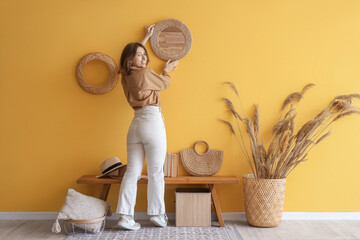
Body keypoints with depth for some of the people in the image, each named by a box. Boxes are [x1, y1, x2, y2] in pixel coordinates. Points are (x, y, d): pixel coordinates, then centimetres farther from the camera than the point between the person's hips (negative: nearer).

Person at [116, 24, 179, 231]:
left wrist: (146, 38, 42)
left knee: (132, 171, 5)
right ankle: (157, 214, 12)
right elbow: (164, 84, 11)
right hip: (152, 121, -7)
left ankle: (125, 216, 2)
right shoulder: (145, 73, -8)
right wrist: (167, 70, 30)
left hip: (136, 124, 7)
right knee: (156, 173, 2)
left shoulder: (126, 75, 14)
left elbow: (135, 50, 33)